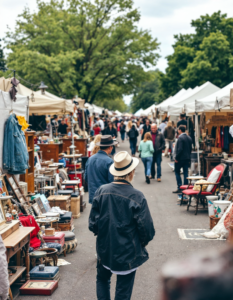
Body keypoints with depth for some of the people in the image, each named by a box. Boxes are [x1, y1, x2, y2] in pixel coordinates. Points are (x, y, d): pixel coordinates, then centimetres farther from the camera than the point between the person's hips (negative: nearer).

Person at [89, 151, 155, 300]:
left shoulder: (101, 191, -10)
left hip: (104, 250, 3)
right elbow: (147, 229, -14)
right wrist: (144, 242, 7)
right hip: (128, 253, -3)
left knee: (102, 279, 28)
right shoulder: (137, 197, -20)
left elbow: (93, 223, -3)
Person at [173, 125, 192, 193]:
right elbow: (190, 148, 13)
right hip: (187, 158, 7)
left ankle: (179, 187, 0)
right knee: (186, 173, 8)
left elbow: (180, 149, -22)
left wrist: (176, 158, -15)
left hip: (180, 158, -7)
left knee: (177, 172, 4)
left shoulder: (180, 138, -16)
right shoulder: (189, 138, 9)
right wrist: (188, 156, 18)